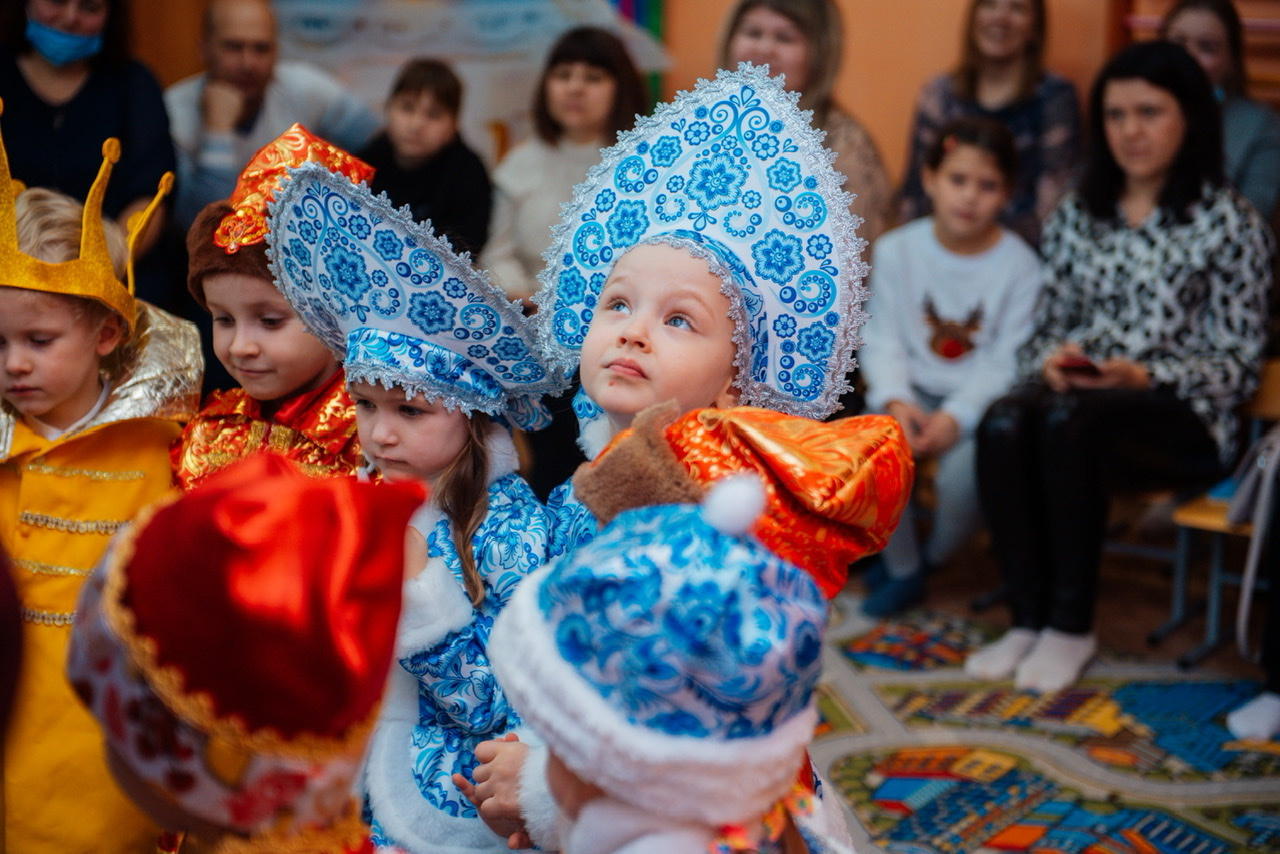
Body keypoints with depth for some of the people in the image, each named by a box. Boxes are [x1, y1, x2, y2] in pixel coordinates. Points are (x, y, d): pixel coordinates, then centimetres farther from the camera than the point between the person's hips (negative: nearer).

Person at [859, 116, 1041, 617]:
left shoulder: (1019, 265, -7)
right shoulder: (896, 251, 0)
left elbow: (1005, 363, -12)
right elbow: (882, 340, -3)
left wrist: (955, 417, -25)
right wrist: (896, 401, -22)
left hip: (980, 401, -2)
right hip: (913, 392, 2)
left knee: (963, 472, -30)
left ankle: (935, 556, 8)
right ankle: (902, 570, -1)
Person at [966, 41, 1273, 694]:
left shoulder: (1230, 223, 2)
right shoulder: (1076, 216, 16)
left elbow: (1239, 363, -1)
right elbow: (1047, 325, 18)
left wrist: (1143, 376, -16)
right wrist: (1051, 359, -7)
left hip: (1183, 419, -4)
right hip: (1072, 394, 4)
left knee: (1067, 419, -36)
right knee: (1003, 423, -32)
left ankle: (1072, 625, -24)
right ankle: (1028, 620, -24)